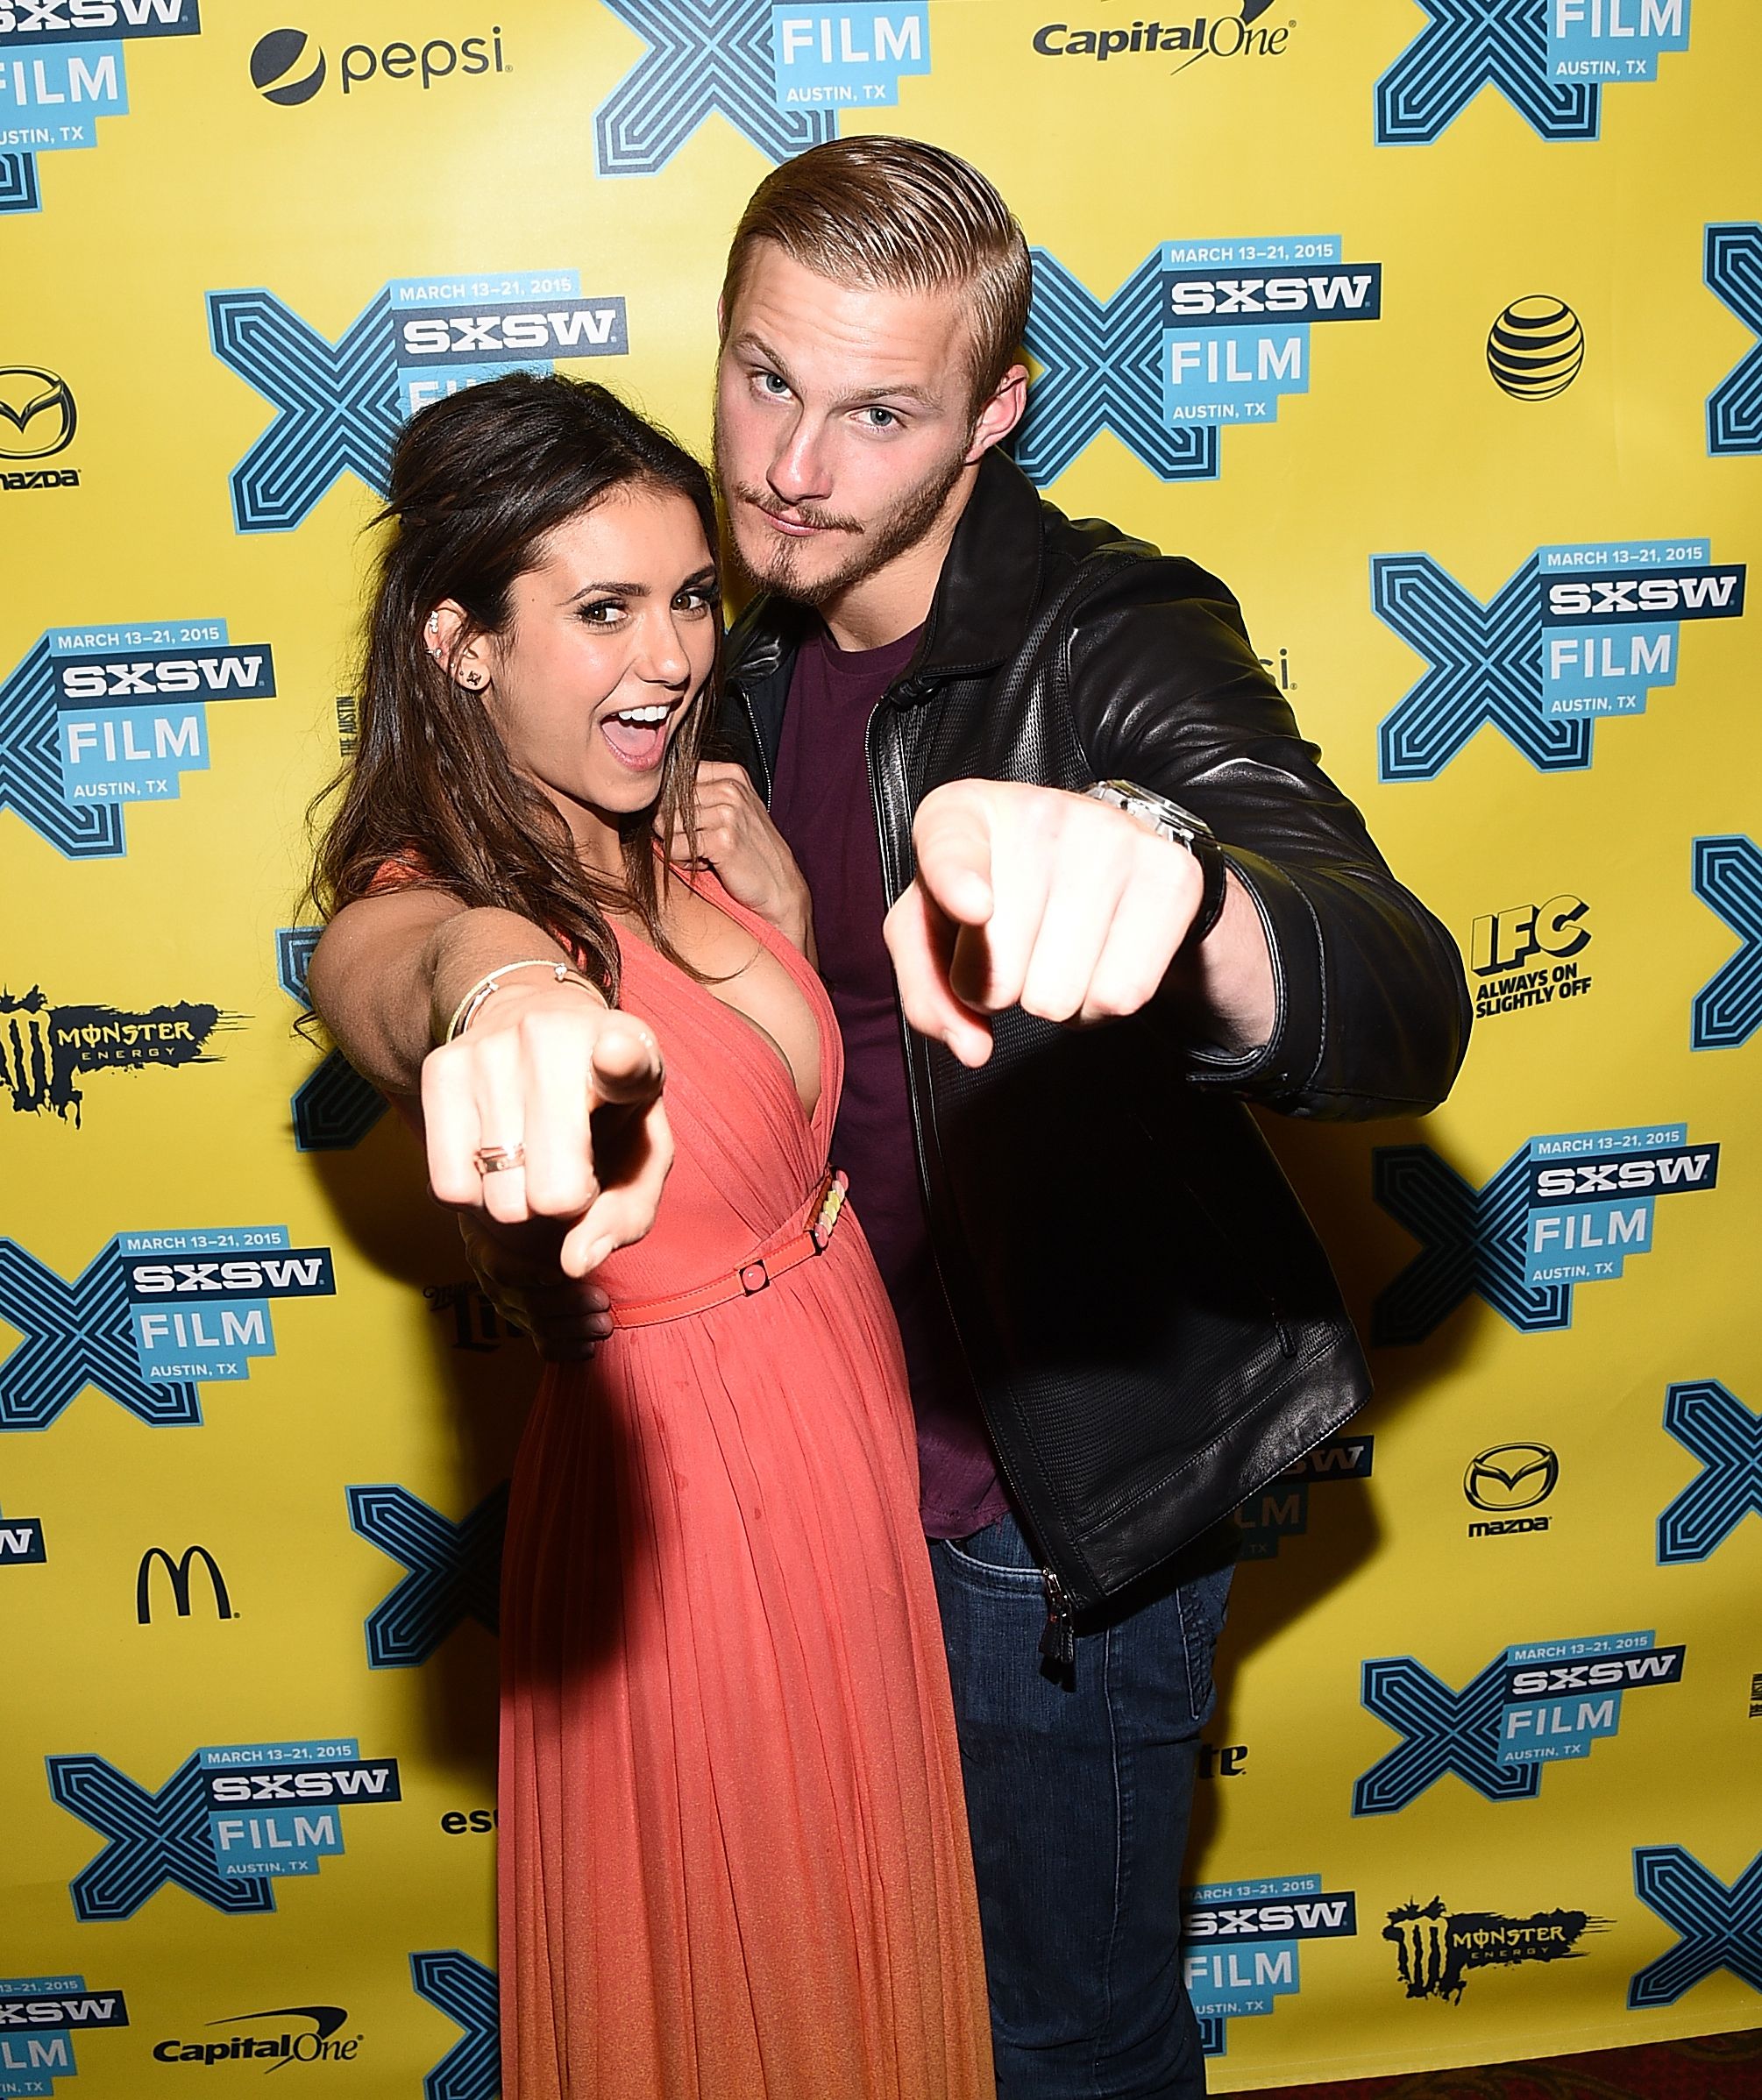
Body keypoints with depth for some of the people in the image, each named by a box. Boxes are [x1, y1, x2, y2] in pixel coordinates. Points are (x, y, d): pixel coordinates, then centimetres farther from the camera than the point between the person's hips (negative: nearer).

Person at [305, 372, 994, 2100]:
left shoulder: (672, 848, 0)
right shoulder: (401, 906, -22)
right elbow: (435, 957, -50)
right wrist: (509, 1003, -69)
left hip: (854, 1435, 7)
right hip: (686, 1501, -7)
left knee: (864, 1916, 28)